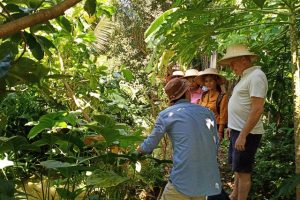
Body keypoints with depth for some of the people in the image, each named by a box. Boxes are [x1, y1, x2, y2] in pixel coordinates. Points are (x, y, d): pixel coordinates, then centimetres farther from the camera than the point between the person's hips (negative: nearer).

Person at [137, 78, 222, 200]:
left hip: (183, 180, -4)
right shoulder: (207, 112, 10)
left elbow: (151, 144, 11)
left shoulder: (166, 114, 0)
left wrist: (141, 149, 33)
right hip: (209, 181, 5)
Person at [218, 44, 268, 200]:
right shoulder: (246, 76, 12)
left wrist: (243, 135, -25)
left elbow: (257, 109, -25)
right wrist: (232, 127, 21)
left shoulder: (255, 76, -18)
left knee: (243, 171, 2)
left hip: (246, 133, -10)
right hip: (238, 130, 10)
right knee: (237, 168, 22)